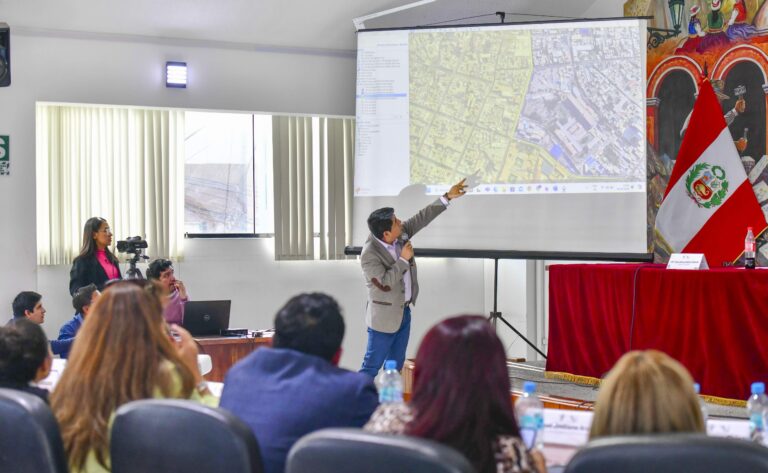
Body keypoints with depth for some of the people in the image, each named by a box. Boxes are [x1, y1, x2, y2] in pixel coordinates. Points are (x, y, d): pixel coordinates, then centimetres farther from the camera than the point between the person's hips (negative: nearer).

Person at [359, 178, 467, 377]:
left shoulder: (400, 234, -3)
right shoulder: (370, 254, -24)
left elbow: (421, 218, 5)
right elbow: (385, 283, -29)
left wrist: (447, 197, 3)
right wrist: (403, 260, -22)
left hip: (404, 311, 8)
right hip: (385, 316, -8)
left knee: (396, 364, 14)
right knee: (372, 366, -1)